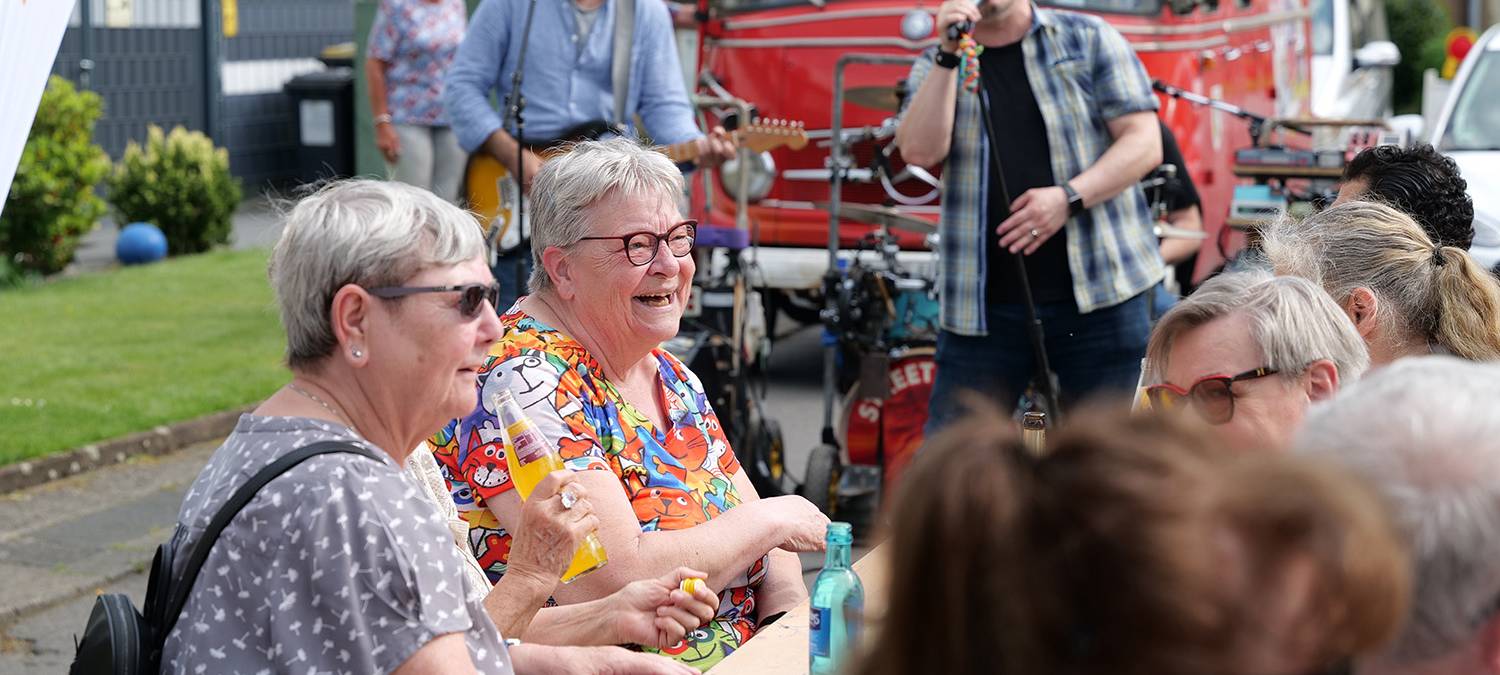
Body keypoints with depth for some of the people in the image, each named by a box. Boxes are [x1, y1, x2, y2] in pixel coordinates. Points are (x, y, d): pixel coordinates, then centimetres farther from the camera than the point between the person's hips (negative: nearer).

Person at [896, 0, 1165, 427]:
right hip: (983, 305, 1)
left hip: (1098, 296, -1)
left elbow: (1144, 142, -1)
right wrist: (950, 56, -13)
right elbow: (920, 151, -8)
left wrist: (1069, 198, -15)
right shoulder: (936, 68, 11)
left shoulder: (1088, 39, 6)